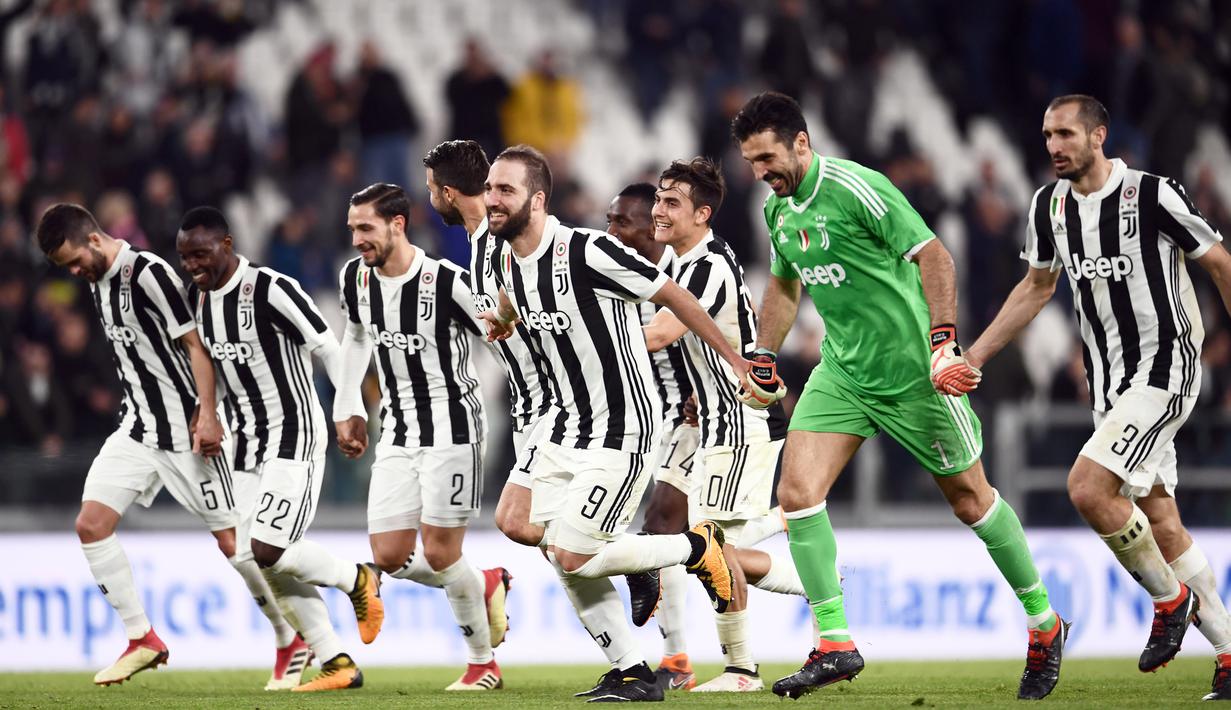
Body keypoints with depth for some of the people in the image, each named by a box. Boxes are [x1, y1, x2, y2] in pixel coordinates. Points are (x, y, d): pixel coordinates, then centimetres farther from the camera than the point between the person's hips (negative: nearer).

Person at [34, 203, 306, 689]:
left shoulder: (148, 274, -16)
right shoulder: (98, 282, 9)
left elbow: (194, 344, -17)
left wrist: (207, 415, -22)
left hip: (188, 430, -8)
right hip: (138, 429, 8)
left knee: (232, 539, -4)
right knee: (91, 524, -4)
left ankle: (292, 642, 11)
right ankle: (142, 640, 4)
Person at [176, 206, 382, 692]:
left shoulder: (271, 291, -17)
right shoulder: (197, 299, 6)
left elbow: (328, 349, -16)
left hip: (294, 434, -8)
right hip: (248, 443, 8)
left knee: (269, 551, -18)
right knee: (267, 565, 1)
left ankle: (357, 579, 9)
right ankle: (338, 665, 8)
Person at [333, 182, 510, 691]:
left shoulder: (447, 282, -18)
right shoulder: (355, 278, 2)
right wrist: (344, 410, 21)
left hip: (452, 427, -6)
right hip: (398, 434, 6)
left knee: (440, 553, -8)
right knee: (389, 558, 0)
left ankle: (483, 665, 11)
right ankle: (486, 586, 25)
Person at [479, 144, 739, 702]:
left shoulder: (587, 252, -23)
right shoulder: (506, 261, 0)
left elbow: (673, 297, -14)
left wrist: (735, 361, -9)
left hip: (621, 430, -8)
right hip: (564, 424, 8)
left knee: (573, 556, -11)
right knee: (560, 556, 1)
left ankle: (698, 548, 10)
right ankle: (632, 672, 13)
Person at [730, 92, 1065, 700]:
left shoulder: (855, 188, -20)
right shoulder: (777, 207, 5)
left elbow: (933, 255, -21)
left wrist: (942, 339, -29)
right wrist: (763, 360, 18)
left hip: (911, 371, -7)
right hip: (842, 371, 7)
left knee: (969, 498, 6)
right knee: (798, 492, -11)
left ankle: (1044, 625, 24)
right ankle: (834, 644, -6)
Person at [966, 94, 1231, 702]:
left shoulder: (1153, 195, -14)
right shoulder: (1050, 205, 5)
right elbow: (1037, 287, 19)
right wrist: (972, 356, 15)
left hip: (1165, 367, -7)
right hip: (1108, 379, 7)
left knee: (1088, 487, -21)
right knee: (1159, 521, 6)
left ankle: (1170, 599, -1)